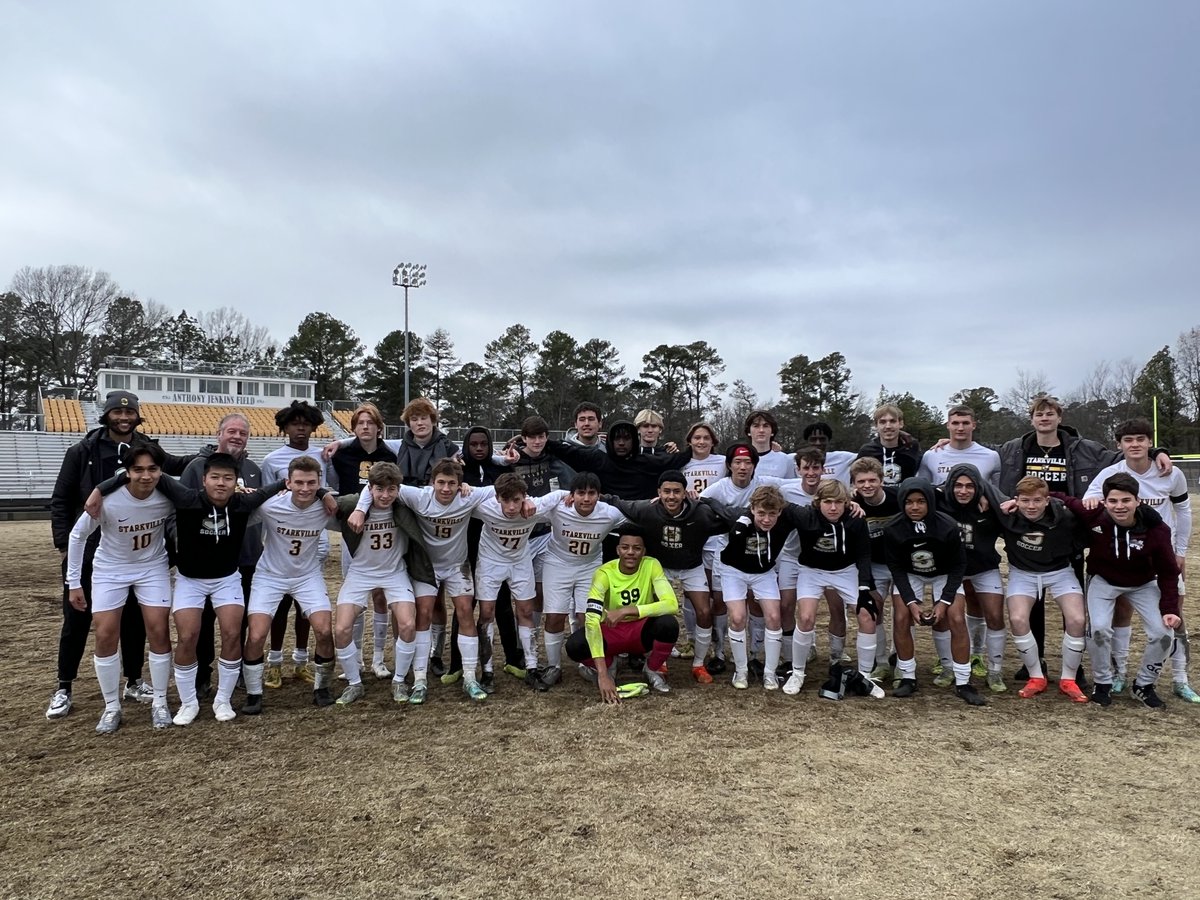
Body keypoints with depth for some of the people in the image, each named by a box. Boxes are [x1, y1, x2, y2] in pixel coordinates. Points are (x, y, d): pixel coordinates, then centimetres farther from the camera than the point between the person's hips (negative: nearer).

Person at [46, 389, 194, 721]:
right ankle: (63, 689, 21)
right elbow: (61, 499, 0)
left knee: (134, 619, 10)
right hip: (88, 550, -2)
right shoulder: (83, 451, -4)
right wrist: (63, 542, -8)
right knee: (77, 619, 7)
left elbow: (178, 465, 16)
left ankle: (134, 682, 25)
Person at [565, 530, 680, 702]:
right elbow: (592, 620, -33)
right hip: (611, 631, 0)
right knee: (574, 646, -30)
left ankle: (653, 670, -1)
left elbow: (672, 604, -30)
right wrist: (602, 674, -42)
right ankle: (607, 668, 5)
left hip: (641, 630, 1)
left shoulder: (651, 565, -18)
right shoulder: (604, 573, -23)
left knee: (668, 624, -32)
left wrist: (626, 610, -38)